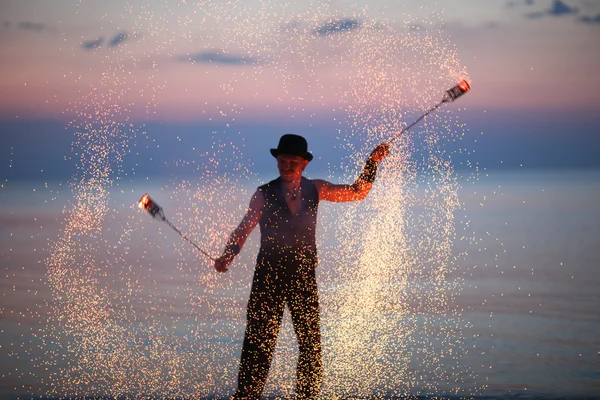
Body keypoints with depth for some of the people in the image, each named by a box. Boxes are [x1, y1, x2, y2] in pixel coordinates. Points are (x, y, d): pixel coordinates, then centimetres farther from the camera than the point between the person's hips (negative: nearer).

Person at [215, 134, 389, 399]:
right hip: (269, 275, -3)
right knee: (259, 343, -7)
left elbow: (357, 192, 11)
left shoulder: (315, 189, 7)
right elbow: (243, 230, -6)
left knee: (311, 345, 1)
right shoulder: (264, 194, -1)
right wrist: (226, 257, -22)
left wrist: (372, 163, -1)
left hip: (304, 277, 3)